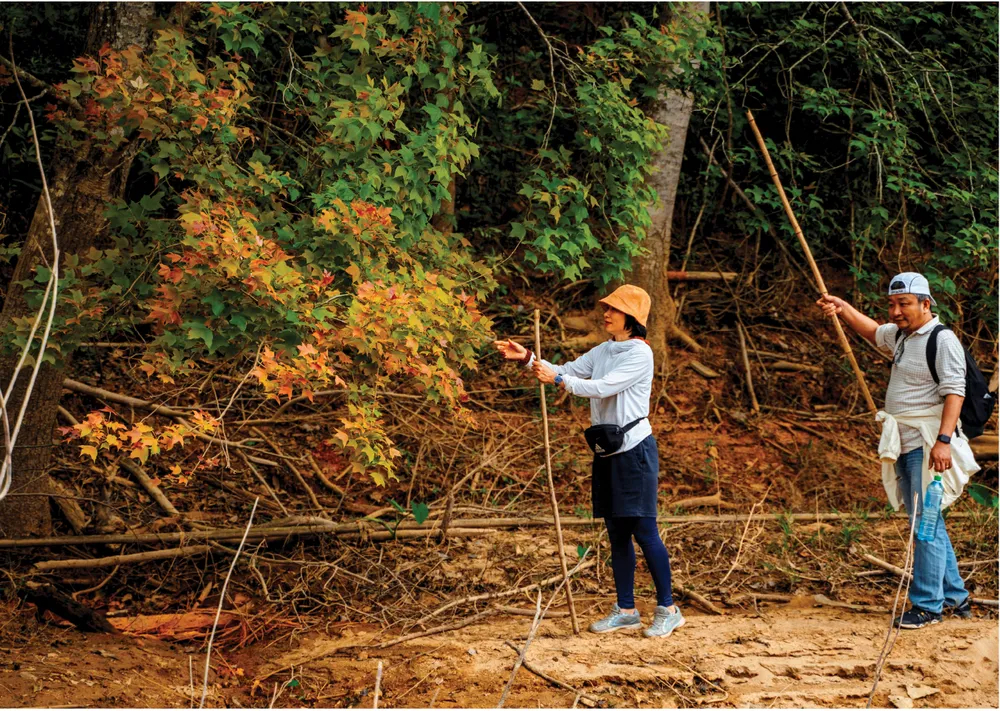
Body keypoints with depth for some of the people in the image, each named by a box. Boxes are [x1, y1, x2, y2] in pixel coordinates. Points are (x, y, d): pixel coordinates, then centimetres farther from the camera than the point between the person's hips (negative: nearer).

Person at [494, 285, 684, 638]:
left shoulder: (640, 353, -12)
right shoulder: (602, 351, 13)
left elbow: (604, 387, -22)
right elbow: (568, 371, 10)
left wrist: (558, 378, -24)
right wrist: (527, 358, -2)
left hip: (635, 450, -8)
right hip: (607, 451, 8)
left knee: (643, 529, -7)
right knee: (616, 533, 9)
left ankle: (667, 609, 0)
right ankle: (626, 610, 14)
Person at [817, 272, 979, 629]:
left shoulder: (943, 340, -12)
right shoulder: (901, 335, 15)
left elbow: (954, 392, -20)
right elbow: (874, 332, 37)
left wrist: (944, 440, -29)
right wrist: (844, 309, 21)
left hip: (928, 445, -9)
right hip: (905, 445, 9)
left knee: (926, 522, -10)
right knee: (923, 522, 13)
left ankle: (927, 605, -8)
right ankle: (955, 597, 21)